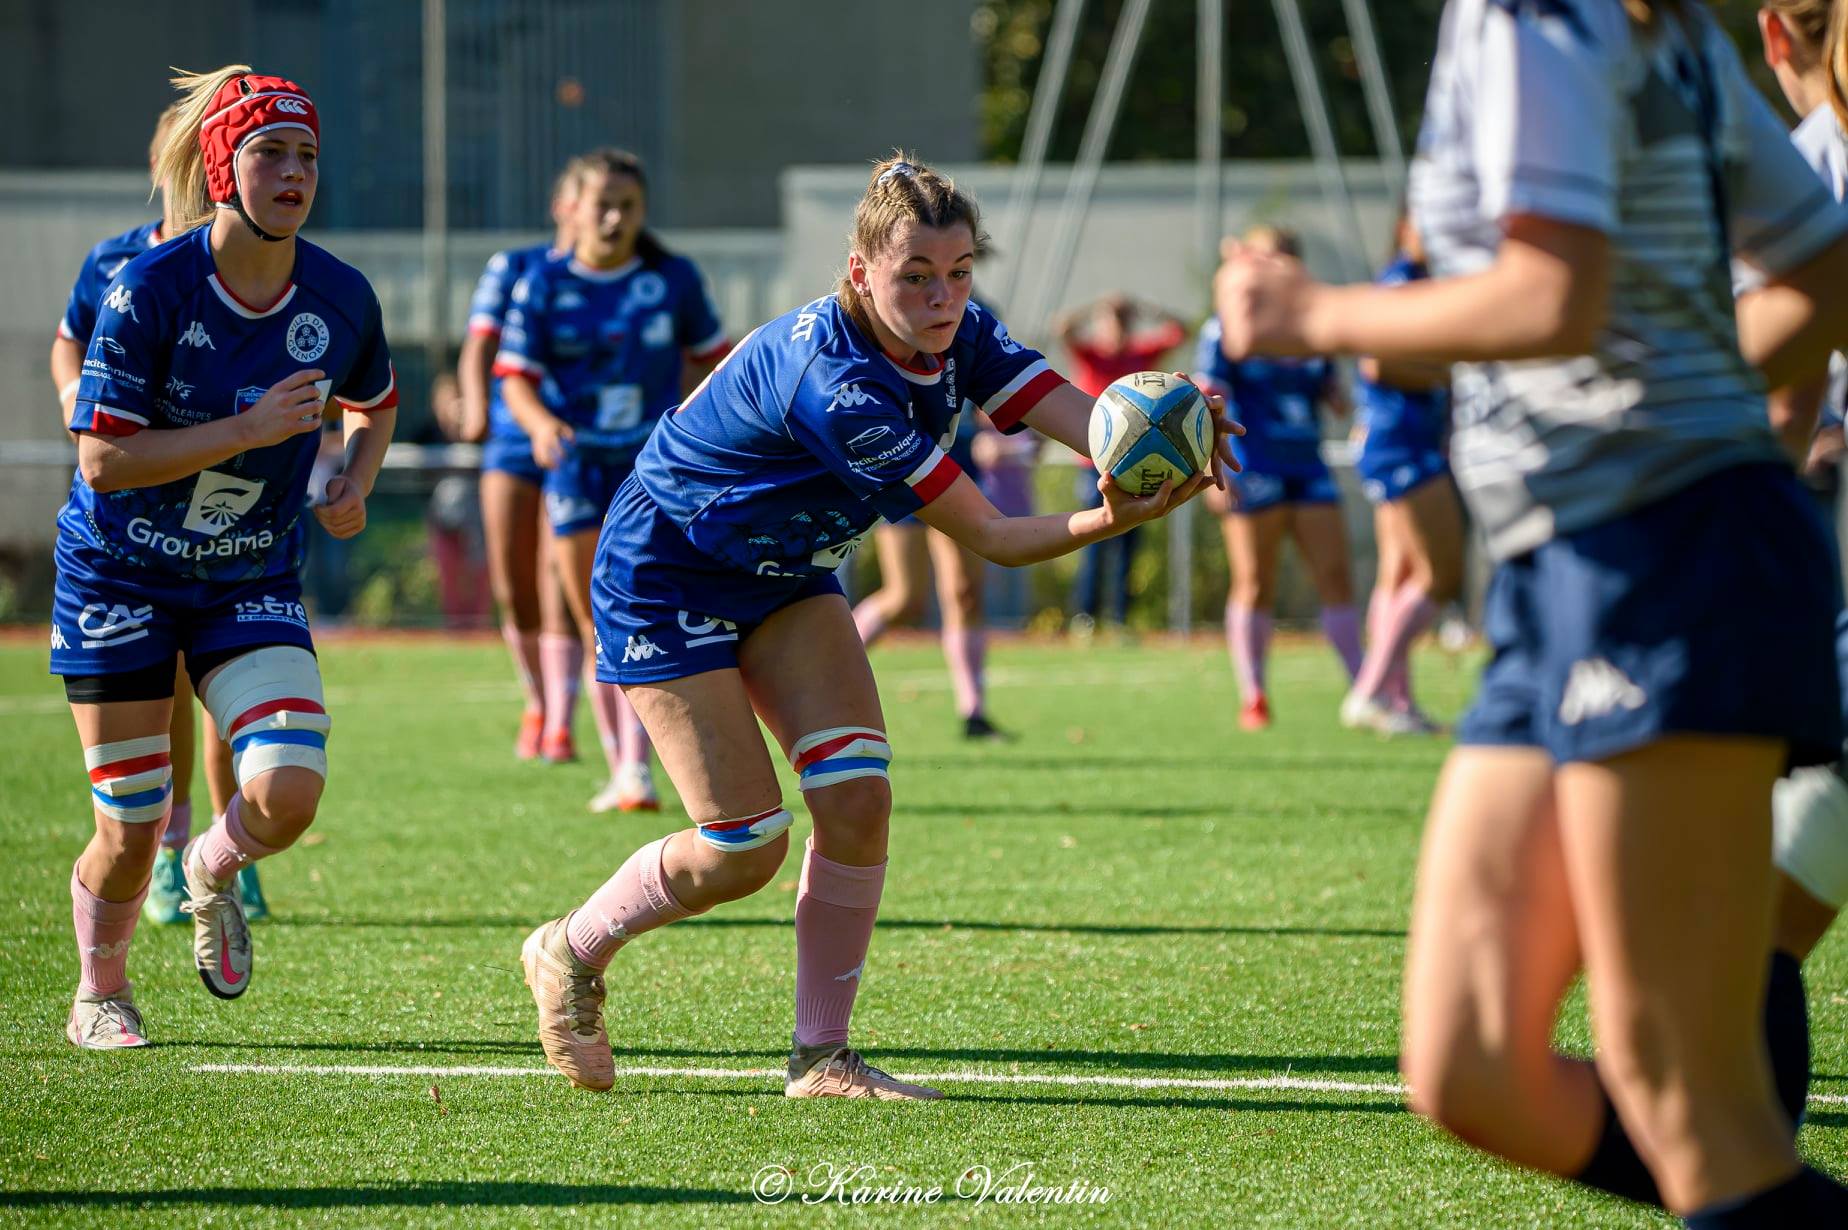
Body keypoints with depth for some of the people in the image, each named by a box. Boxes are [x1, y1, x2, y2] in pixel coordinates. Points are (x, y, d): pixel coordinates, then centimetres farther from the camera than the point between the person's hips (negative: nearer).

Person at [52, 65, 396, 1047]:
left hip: (253, 583, 3)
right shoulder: (150, 290, -21)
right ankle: (99, 996, 29)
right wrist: (251, 428, -28)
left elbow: (373, 403, 15)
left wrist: (355, 483, -6)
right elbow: (102, 459, -22)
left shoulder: (340, 299, -8)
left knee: (287, 793, -18)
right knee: (131, 830, -1)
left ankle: (214, 872, 18)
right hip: (121, 575, -3)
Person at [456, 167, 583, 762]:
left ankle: (560, 724, -9)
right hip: (513, 443, 1)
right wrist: (476, 406, -23)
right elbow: (480, 346, -5)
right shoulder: (514, 268, 5)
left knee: (558, 591, -11)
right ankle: (537, 704, 22)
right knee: (513, 592, 0)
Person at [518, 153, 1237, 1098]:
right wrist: (1108, 521, -51)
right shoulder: (834, 382, -36)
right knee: (743, 849, -8)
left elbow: (1086, 421, -26)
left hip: (784, 571, 7)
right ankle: (571, 953, 19)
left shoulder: (959, 339, -12)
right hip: (661, 573, -7)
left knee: (857, 798, -9)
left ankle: (821, 1055, 2)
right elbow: (989, 539, -35)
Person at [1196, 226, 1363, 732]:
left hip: (1307, 466, 5)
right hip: (1254, 473, -5)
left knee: (1335, 577, -1)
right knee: (1254, 585, -3)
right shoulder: (1227, 330, 0)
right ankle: (1253, 699, 2)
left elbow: (1337, 400, 19)